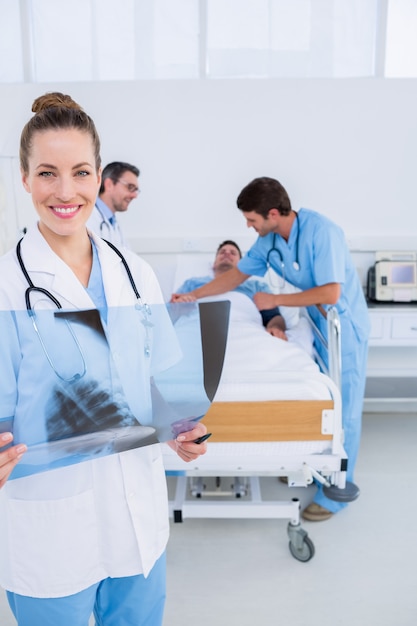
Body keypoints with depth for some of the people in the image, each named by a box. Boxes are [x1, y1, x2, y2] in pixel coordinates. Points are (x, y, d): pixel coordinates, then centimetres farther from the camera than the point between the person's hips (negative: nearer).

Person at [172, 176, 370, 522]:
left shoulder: (321, 231, -26)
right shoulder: (269, 240, -3)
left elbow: (330, 293, -29)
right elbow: (238, 274, 9)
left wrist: (274, 300, -21)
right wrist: (193, 295, 7)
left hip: (344, 326, -7)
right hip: (317, 324, 7)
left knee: (342, 410, 2)